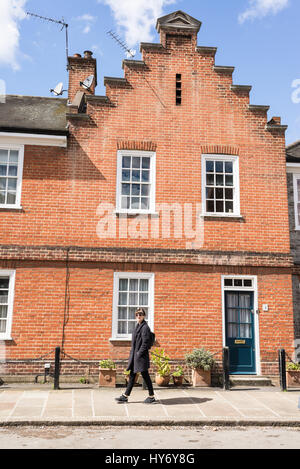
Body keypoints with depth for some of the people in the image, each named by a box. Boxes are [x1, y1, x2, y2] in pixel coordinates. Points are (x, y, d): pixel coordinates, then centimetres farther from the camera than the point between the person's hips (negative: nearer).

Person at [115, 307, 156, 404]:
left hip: (141, 356, -9)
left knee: (145, 376, 1)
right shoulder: (138, 326, 14)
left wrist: (139, 353, -16)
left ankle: (151, 397, 12)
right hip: (135, 356, 9)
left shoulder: (145, 327, -14)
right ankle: (125, 396, 18)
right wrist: (132, 354, 16)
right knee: (132, 376, 12)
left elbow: (145, 343, -18)